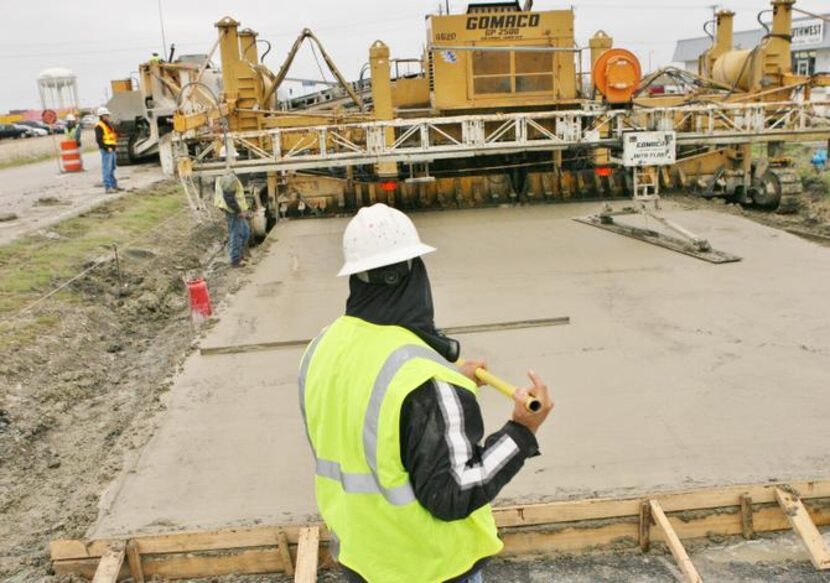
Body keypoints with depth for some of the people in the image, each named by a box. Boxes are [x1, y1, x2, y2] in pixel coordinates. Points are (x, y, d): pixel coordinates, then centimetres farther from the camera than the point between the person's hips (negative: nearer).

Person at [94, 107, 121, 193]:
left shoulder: (108, 124, 19)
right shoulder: (99, 126, -9)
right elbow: (99, 139, -16)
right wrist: (107, 148, -22)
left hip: (111, 149, 10)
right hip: (106, 150, -9)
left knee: (112, 168, 15)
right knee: (106, 168, -9)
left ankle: (114, 185, 23)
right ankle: (107, 187, -9)